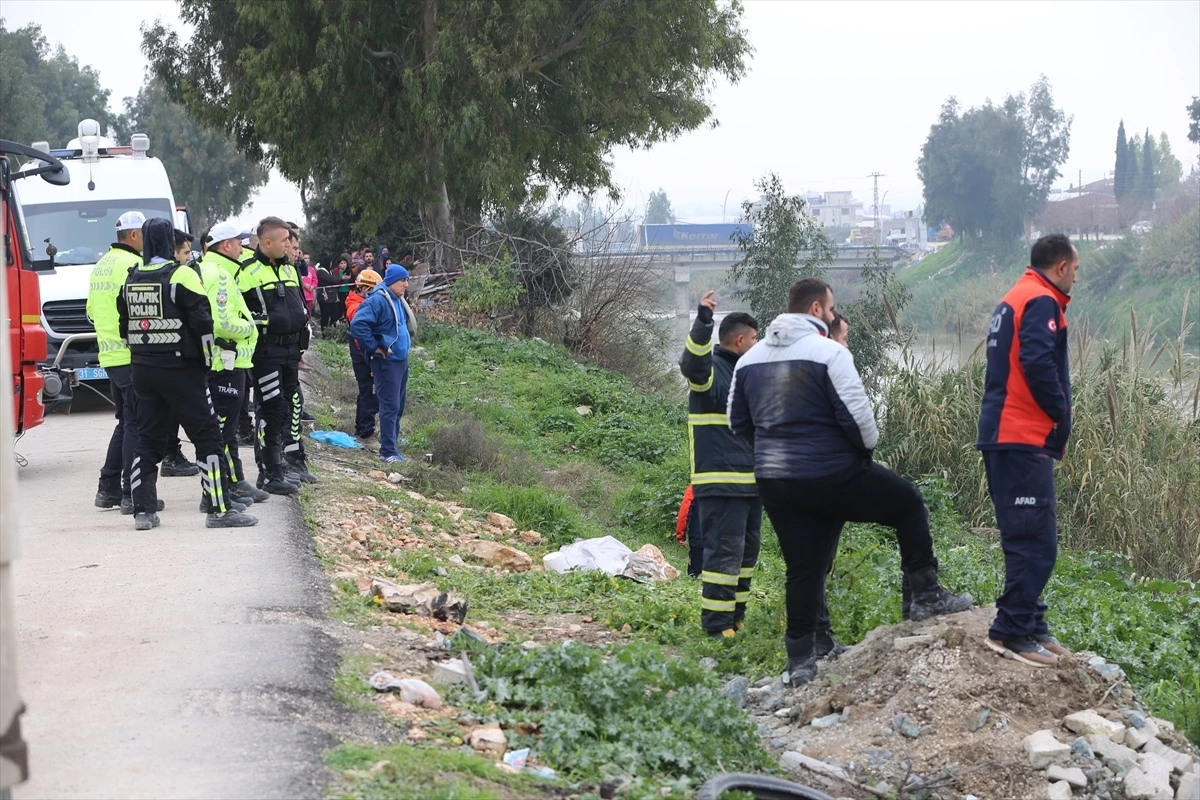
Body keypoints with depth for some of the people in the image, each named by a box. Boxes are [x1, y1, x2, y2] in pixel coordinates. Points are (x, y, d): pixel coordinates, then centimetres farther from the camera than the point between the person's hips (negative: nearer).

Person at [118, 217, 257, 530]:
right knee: (207, 436, -2)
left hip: (143, 370, 6)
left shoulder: (131, 279, 10)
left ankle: (143, 510, 8)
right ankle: (219, 509, -5)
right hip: (180, 368, -6)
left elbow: (125, 325, 16)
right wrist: (208, 359, -1)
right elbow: (203, 322, -13)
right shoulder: (181, 275, -10)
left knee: (148, 439, 12)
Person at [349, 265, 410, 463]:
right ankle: (388, 452, -8)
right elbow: (357, 325, -27)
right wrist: (374, 347, -19)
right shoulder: (377, 301, -17)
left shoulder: (396, 300, 14)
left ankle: (393, 439, 25)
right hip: (387, 361, -9)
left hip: (401, 359, 9)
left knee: (398, 406, 15)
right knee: (390, 407, -9)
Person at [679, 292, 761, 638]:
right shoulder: (712, 371, -9)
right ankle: (716, 626, -11)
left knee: (747, 551, 15)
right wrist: (703, 322, -45)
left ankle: (735, 618, 23)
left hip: (750, 483, 10)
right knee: (724, 551, -12)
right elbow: (692, 364, -34)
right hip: (722, 483, -10)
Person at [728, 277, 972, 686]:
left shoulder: (749, 359, 10)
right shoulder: (829, 352, -11)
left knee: (803, 569, 13)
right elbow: (857, 415, -15)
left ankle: (802, 658, 13)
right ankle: (927, 597, 14)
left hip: (773, 481, 6)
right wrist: (868, 444, 5)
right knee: (909, 503, 13)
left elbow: (738, 422, 16)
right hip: (832, 475, -6)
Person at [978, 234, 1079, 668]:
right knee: (1036, 542, -9)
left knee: (1027, 539, 14)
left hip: (1002, 436, 10)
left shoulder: (1014, 300, 20)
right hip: (1023, 439, -10)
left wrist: (1054, 416, 13)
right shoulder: (1042, 302, -11)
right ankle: (1012, 632, -9)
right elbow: (1037, 363, -24)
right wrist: (1061, 413, -12)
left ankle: (1030, 624, 18)